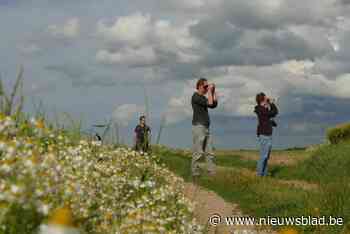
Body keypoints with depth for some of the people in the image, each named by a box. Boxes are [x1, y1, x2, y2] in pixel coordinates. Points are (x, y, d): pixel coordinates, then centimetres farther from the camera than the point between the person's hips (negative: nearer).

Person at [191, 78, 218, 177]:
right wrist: (210, 91, -8)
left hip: (206, 128, 9)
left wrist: (214, 92, 13)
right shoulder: (196, 96, -10)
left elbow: (214, 104, 15)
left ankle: (212, 172, 3)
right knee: (198, 152, -9)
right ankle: (195, 172, -5)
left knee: (209, 152, 4)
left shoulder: (203, 98, 19)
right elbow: (210, 103, -18)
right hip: (198, 127, -9)